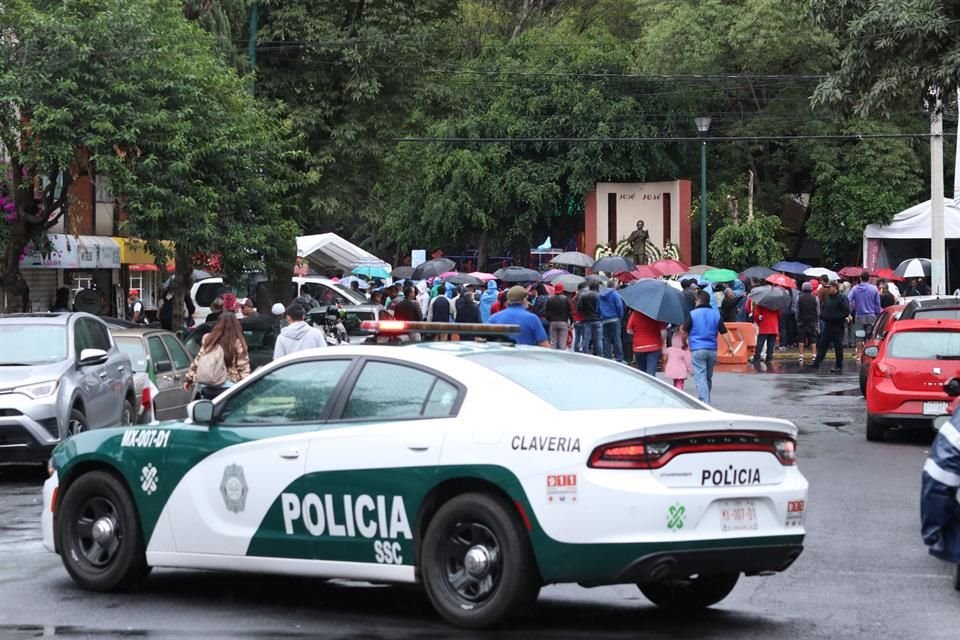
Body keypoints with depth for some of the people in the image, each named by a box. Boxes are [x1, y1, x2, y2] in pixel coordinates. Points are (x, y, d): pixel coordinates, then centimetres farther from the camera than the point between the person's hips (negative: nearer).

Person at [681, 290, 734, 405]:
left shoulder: (693, 314, -5)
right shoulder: (716, 314, 6)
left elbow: (684, 332, -2)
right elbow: (723, 332, 3)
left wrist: (684, 343, 16)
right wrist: (730, 346, 7)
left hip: (697, 349, -4)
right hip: (712, 350, 4)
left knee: (700, 377, -7)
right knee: (708, 377, 16)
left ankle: (704, 403, -18)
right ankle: (705, 401, 26)